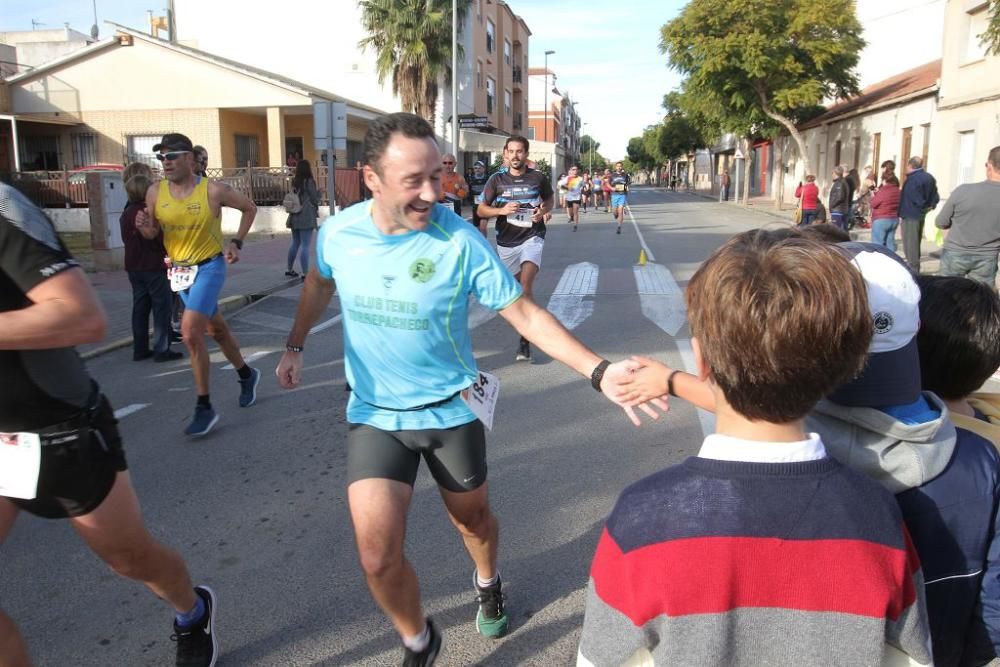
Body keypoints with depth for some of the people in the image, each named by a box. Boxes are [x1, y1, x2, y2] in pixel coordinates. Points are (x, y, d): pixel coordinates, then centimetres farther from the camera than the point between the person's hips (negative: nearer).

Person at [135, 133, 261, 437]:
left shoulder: (214, 190, -14)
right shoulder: (155, 192, -4)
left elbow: (249, 208, 1)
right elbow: (152, 233, 7)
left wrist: (236, 242, -7)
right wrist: (145, 227, -16)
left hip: (209, 267, -5)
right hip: (179, 270, 5)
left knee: (190, 331, -19)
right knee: (216, 329, 19)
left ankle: (204, 408, -8)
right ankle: (246, 374, 43)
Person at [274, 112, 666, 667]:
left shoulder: (461, 242, -20)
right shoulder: (338, 232, -11)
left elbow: (525, 313, -18)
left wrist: (598, 371, -27)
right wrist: (294, 347, 16)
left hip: (451, 410, -1)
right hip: (374, 413, 1)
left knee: (472, 518, 21)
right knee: (378, 558, -9)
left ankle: (487, 584, 57)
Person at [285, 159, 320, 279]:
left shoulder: (294, 182, 8)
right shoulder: (309, 182, -10)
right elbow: (315, 199, -8)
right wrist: (319, 191, 11)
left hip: (295, 218, 7)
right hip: (306, 218, -7)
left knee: (295, 243, 19)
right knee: (305, 245, -6)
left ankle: (290, 269, 27)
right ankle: (305, 273, -8)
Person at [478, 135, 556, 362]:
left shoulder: (538, 178, -2)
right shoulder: (497, 180, -2)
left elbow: (549, 200, 16)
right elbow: (481, 210, 2)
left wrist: (543, 211, -6)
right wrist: (501, 210, -16)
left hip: (532, 237, -2)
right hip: (506, 241, 3)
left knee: (526, 284, -20)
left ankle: (525, 340, -18)